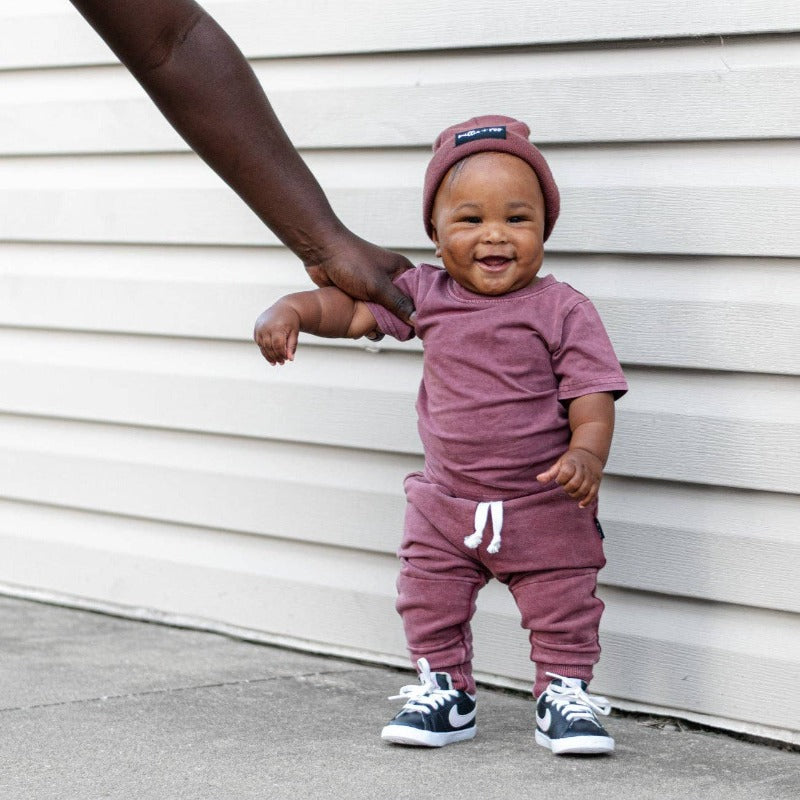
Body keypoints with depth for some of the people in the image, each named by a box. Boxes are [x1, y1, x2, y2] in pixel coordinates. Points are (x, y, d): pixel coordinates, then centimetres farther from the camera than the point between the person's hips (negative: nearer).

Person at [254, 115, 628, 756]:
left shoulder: (563, 310, -12)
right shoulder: (425, 294, -3)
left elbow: (593, 396, -15)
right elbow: (350, 306, 3)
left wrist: (586, 454, -33)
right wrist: (292, 310, -15)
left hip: (545, 508, -3)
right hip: (445, 504, 3)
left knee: (563, 607, 5)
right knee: (429, 603, 10)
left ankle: (564, 693, 23)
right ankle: (444, 692, 28)